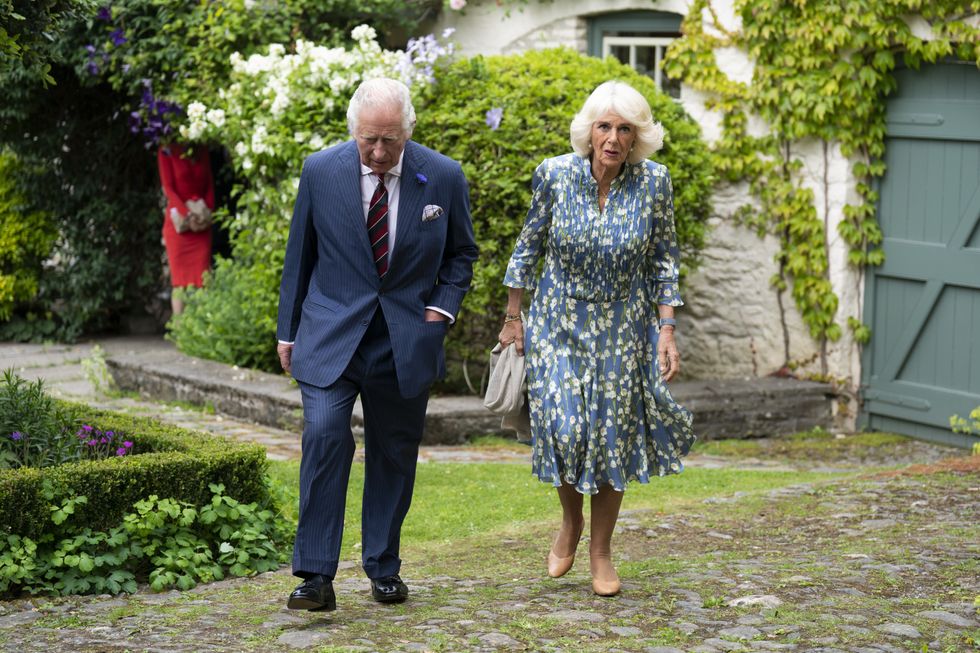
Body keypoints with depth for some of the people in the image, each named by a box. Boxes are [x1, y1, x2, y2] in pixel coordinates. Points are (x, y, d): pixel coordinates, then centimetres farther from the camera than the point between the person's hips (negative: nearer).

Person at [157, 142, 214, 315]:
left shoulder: (202, 151, 11)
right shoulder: (167, 151, -2)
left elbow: (209, 184, 12)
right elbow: (168, 187, -6)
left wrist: (208, 211, -4)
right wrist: (186, 213, -16)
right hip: (179, 222, -3)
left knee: (202, 280, -4)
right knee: (181, 280, -5)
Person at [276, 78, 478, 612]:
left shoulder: (444, 178, -4)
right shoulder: (320, 172, -5)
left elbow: (461, 253, 11)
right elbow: (299, 256, 7)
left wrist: (441, 308, -4)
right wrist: (288, 331, 9)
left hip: (406, 341, 1)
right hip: (331, 334, -1)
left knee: (394, 454, 9)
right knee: (324, 439, -16)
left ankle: (383, 569, 24)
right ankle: (315, 576, -13)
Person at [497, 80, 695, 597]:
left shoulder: (654, 182, -10)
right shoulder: (555, 175, -11)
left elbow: (663, 261, -1)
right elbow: (529, 248, 1)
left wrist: (667, 331, -6)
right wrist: (513, 319, 5)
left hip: (623, 328, 1)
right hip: (558, 322, -1)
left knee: (613, 434, 4)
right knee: (564, 428, -11)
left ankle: (601, 550, 22)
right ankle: (571, 521, 20)